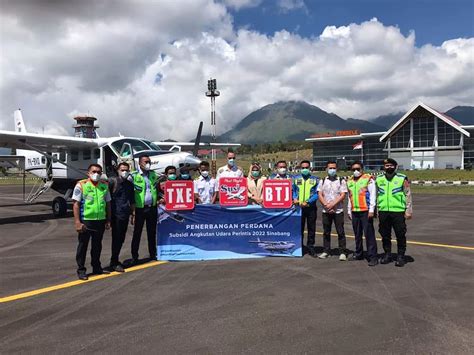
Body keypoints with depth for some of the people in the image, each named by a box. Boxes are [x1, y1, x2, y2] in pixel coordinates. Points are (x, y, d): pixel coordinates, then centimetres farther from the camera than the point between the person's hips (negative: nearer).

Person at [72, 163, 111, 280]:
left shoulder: (104, 186, 7)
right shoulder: (81, 185, -6)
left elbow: (108, 204, 12)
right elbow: (76, 204, -9)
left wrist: (108, 220, 8)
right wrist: (77, 222, -15)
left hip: (100, 221, 4)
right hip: (85, 221, -4)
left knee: (97, 245, 15)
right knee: (83, 245, 5)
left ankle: (96, 267, 28)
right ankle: (81, 270, 15)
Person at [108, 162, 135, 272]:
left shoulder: (129, 184, 15)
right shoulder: (112, 181, -3)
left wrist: (133, 213, 16)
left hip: (125, 214, 6)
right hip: (116, 214, -6)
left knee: (121, 238, 11)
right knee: (116, 238, -5)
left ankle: (115, 260, 24)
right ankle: (114, 263, 4)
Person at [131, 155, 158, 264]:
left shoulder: (153, 174, 10)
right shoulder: (134, 176, -5)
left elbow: (157, 188, 21)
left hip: (152, 208, 4)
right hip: (140, 208, -4)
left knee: (152, 232, 12)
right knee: (137, 233, 4)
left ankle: (153, 254, 23)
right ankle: (134, 256, 13)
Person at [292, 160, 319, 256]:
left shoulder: (315, 179, 5)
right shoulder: (295, 178, 10)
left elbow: (317, 193, -3)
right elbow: (292, 190, 8)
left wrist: (307, 202, -15)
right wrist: (294, 198, -12)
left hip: (311, 207, 0)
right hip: (298, 207, 1)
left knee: (311, 228, 6)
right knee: (299, 227, 5)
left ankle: (310, 247, 16)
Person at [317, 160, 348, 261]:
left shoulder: (341, 181, 2)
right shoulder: (322, 181, 9)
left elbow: (343, 195, -6)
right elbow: (320, 195, 3)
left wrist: (332, 204, -15)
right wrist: (326, 205, -10)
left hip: (338, 210, -2)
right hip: (325, 211, 2)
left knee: (340, 232, -1)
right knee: (326, 232, 9)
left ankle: (342, 252, 6)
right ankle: (326, 251, 18)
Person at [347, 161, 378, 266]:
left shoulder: (368, 179, -3)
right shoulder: (349, 181, 16)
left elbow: (373, 195, -6)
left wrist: (371, 210, -11)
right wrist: (349, 210, 19)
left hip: (366, 211, -6)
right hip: (355, 211, 6)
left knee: (369, 234, -6)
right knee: (357, 234, 13)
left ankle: (372, 257, -2)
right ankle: (359, 254, 24)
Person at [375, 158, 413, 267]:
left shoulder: (402, 178, -1)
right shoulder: (378, 179, 9)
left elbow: (408, 195, 0)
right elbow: (376, 195, 16)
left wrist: (409, 210, -4)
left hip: (398, 211, -3)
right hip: (383, 212, 4)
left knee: (400, 235, 3)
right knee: (385, 235, 11)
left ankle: (401, 256, 14)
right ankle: (387, 254, 25)